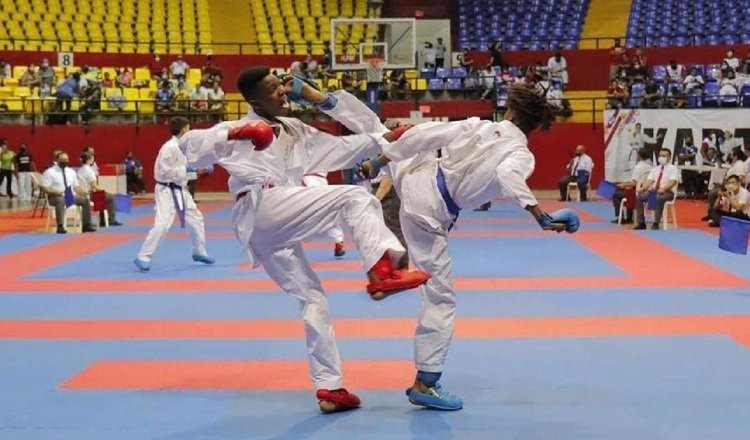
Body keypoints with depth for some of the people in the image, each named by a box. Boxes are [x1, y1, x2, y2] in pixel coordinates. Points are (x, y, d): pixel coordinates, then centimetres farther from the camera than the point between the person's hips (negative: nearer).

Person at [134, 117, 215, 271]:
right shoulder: (169, 147, -20)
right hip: (167, 191, -10)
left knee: (196, 219, 19)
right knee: (162, 224, -19)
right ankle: (142, 258, -12)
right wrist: (186, 170, -21)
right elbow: (164, 172, -24)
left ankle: (199, 252, 35)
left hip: (180, 191, 10)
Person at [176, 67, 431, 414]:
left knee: (312, 298, 10)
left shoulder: (295, 131, 25)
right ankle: (380, 271, -33)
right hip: (262, 209, -8)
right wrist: (234, 134, -21)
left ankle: (329, 388, 14)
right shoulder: (239, 128, 5)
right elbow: (189, 145, -7)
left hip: (271, 230, 8)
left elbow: (342, 149, 24)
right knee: (355, 198, -15)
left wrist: (385, 138, 15)